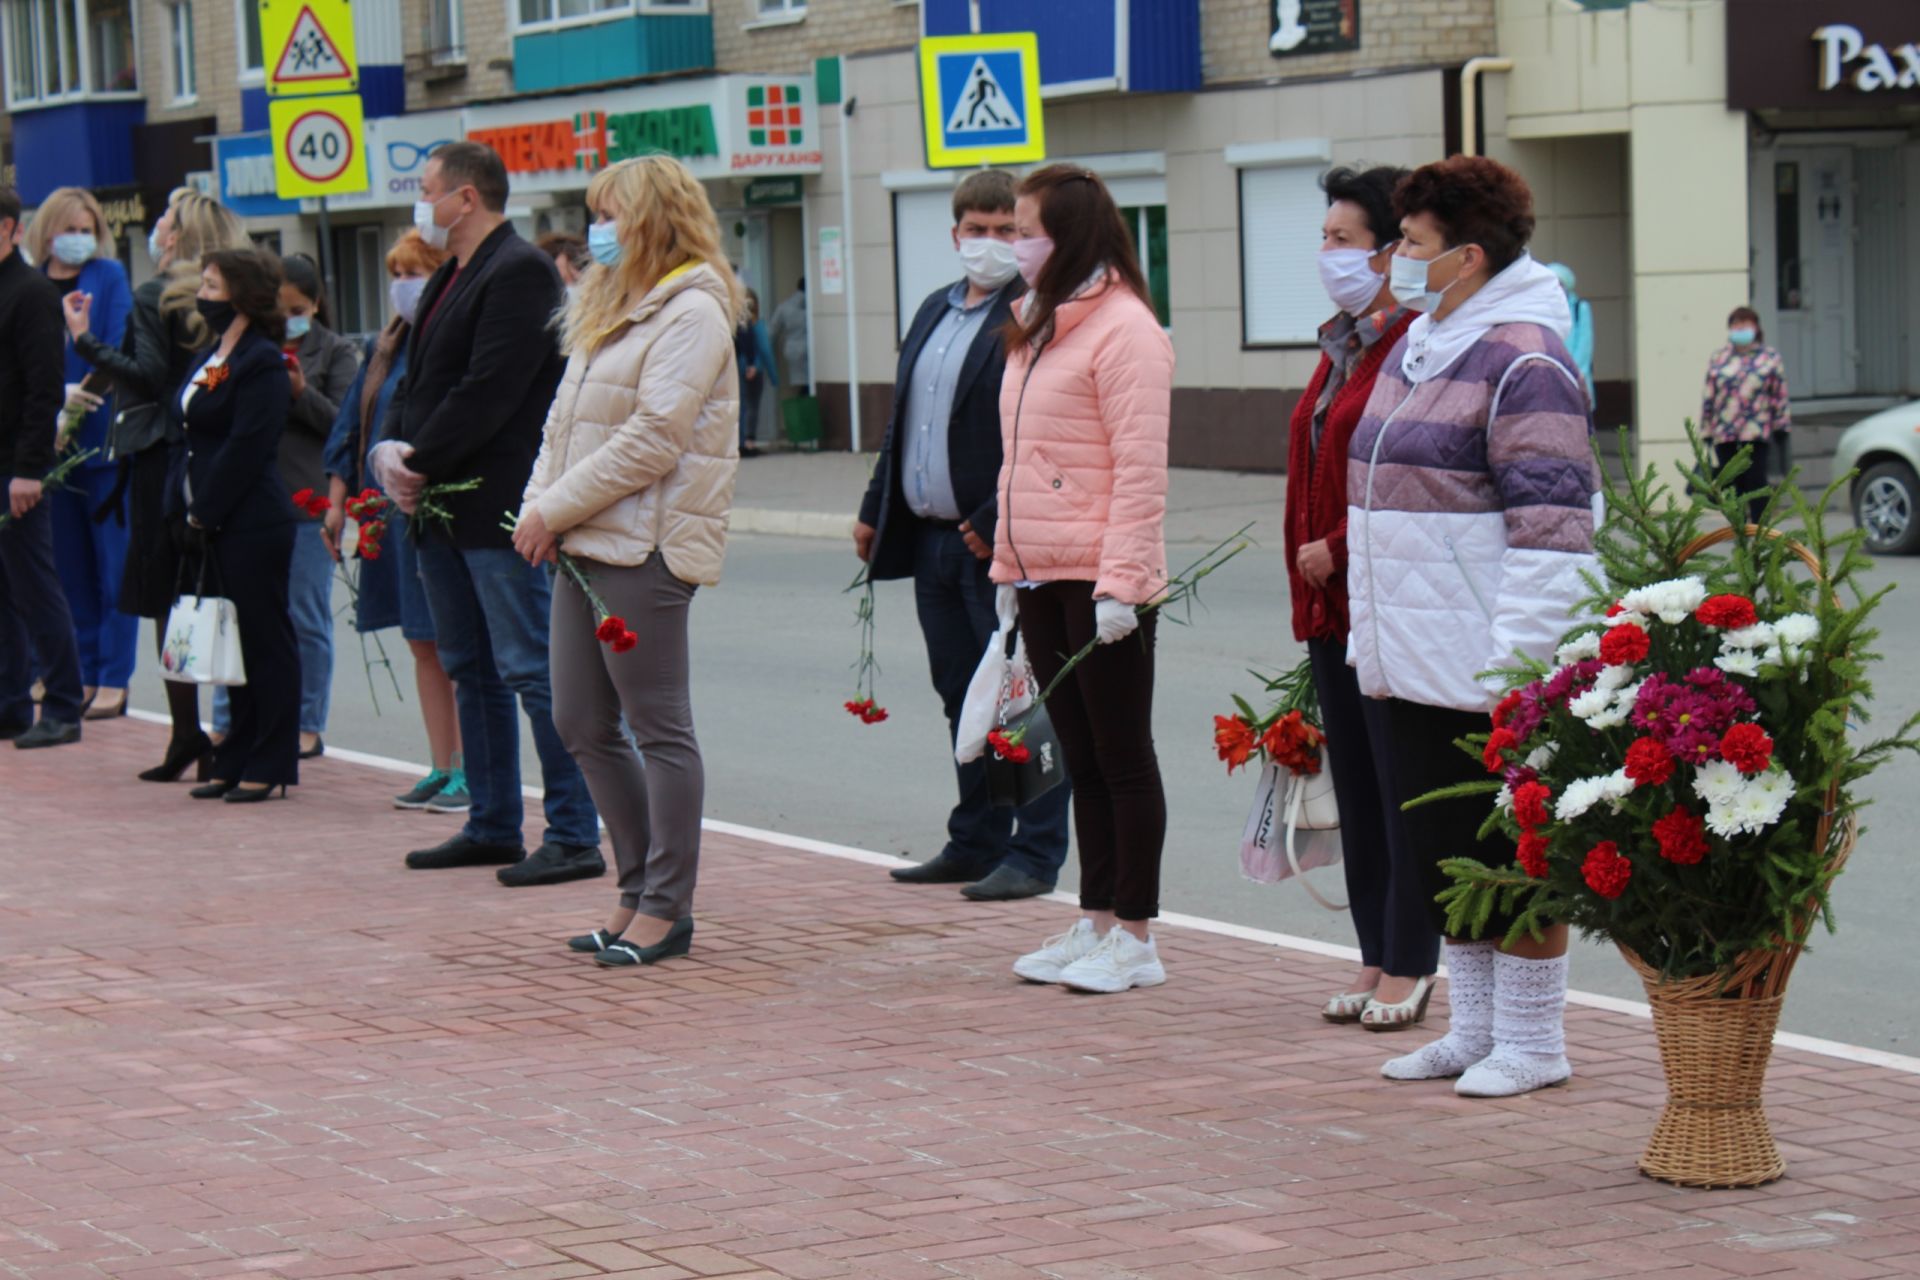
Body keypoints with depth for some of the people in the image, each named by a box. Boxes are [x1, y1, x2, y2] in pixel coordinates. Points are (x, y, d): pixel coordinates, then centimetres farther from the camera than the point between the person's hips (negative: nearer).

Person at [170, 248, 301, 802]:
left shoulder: (262, 362, -12)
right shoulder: (213, 358, 16)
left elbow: (244, 449, -18)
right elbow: (192, 439, 18)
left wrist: (203, 513, -16)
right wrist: (183, 505, 7)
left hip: (250, 525, -9)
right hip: (210, 524, 9)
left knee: (264, 643, -2)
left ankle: (269, 766, 3)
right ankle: (236, 762, 18)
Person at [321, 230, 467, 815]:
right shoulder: (385, 349, 14)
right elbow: (351, 426, 18)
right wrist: (338, 499, 13)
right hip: (391, 513, 7)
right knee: (423, 645, 11)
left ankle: (469, 769, 3)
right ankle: (443, 767, 16)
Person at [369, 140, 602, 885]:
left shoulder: (518, 272, -13)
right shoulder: (450, 278, 18)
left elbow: (490, 391, -20)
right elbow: (419, 379, 18)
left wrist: (419, 462, -16)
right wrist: (391, 449, -1)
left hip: (500, 510, -10)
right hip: (443, 512, 10)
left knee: (532, 669, -9)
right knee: (470, 672, 14)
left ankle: (574, 837, -6)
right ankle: (492, 826, 22)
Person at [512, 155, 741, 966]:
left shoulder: (692, 312, -10)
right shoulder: (607, 308, 20)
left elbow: (652, 438, -18)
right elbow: (566, 419, 20)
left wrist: (555, 507, -14)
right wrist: (539, 506, 3)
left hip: (647, 548, -10)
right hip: (585, 544, 10)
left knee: (659, 728, -3)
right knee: (582, 723, 10)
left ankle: (666, 909, 3)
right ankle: (642, 891, 20)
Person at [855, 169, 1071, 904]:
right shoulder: (935, 312, 16)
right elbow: (902, 422, 22)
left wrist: (996, 522, -21)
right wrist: (876, 509, 18)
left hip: (1002, 543, -8)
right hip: (931, 536, 8)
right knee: (962, 699, 15)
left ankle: (1035, 855, 3)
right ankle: (977, 843, 24)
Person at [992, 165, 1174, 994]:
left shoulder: (1122, 328, -13)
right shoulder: (1036, 328, 16)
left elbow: (1140, 469, -18)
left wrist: (1119, 582, -22)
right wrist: (1009, 563, 16)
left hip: (1098, 581, -9)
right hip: (1041, 580, 9)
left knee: (1122, 760, 0)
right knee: (1081, 759, 13)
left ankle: (1134, 938, 6)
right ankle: (1096, 923, 20)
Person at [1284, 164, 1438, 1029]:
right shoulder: (1341, 346, 16)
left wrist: (1338, 550, -14)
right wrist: (1308, 563, 17)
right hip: (1331, 603, 9)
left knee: (1403, 785, -1)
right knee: (1356, 785, 12)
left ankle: (1411, 968, 6)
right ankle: (1377, 958, 20)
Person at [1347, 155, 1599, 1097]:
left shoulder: (1523, 364, -15)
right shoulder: (1413, 352, 15)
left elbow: (1551, 526, -20)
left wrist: (1517, 665, -23)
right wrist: (1370, 635, 22)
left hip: (1491, 665, -9)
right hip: (1413, 662, 9)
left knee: (1514, 856, 0)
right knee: (1442, 848, 14)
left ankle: (1531, 1042, 10)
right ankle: (1475, 1028, 25)